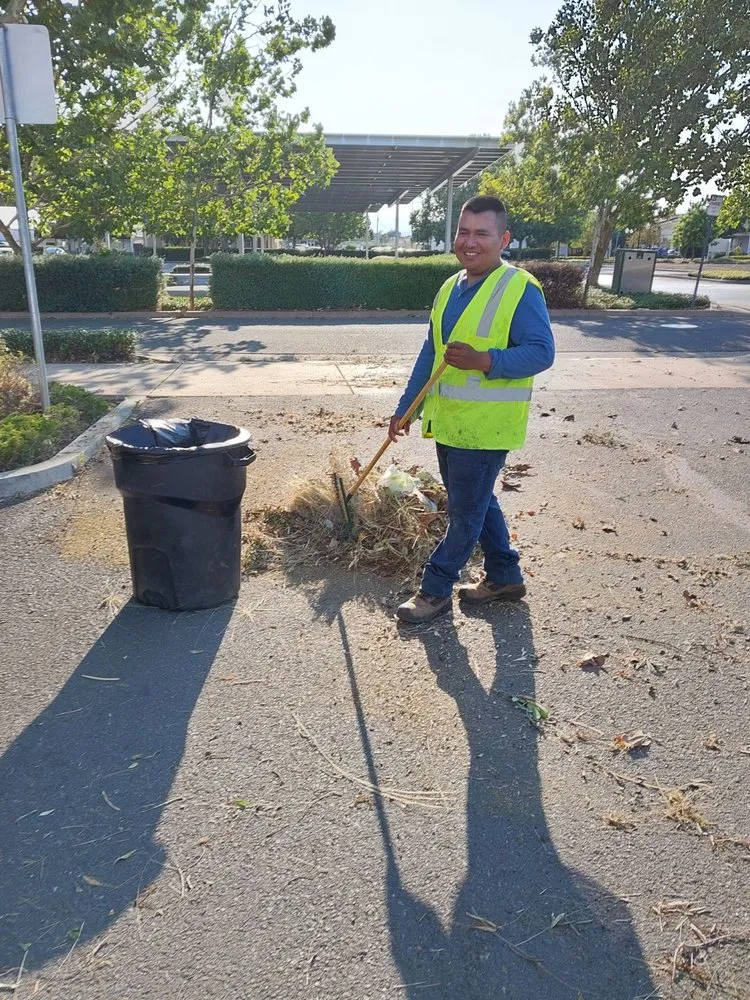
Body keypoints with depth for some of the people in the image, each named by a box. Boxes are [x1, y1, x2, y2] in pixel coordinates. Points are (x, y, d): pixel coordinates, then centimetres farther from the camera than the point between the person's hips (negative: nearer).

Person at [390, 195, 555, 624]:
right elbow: (430, 353, 16)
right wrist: (406, 407, 15)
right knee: (478, 502, 18)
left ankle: (436, 589, 16)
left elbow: (542, 351, -18)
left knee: (466, 510, 2)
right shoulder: (450, 288, 12)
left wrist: (482, 360, -30)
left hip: (485, 425, -8)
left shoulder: (521, 288, -12)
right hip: (448, 421, 8)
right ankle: (505, 576, 34)